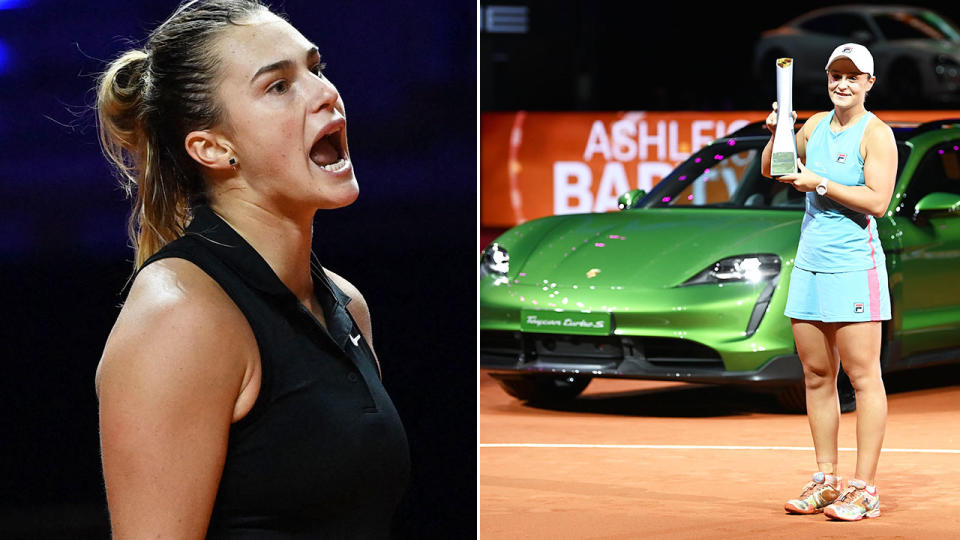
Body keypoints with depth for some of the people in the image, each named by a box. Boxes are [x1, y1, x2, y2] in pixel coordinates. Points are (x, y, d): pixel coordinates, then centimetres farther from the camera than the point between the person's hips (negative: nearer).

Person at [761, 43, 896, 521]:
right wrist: (776, 133, 3)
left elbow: (877, 201, -15)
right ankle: (826, 481, 15)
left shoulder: (876, 134, -6)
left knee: (862, 377, -4)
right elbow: (770, 170, 21)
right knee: (817, 377, 8)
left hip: (854, 267, -7)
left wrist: (818, 182, -16)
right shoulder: (817, 124, 13)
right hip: (809, 266, 7)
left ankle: (864, 489, -3)